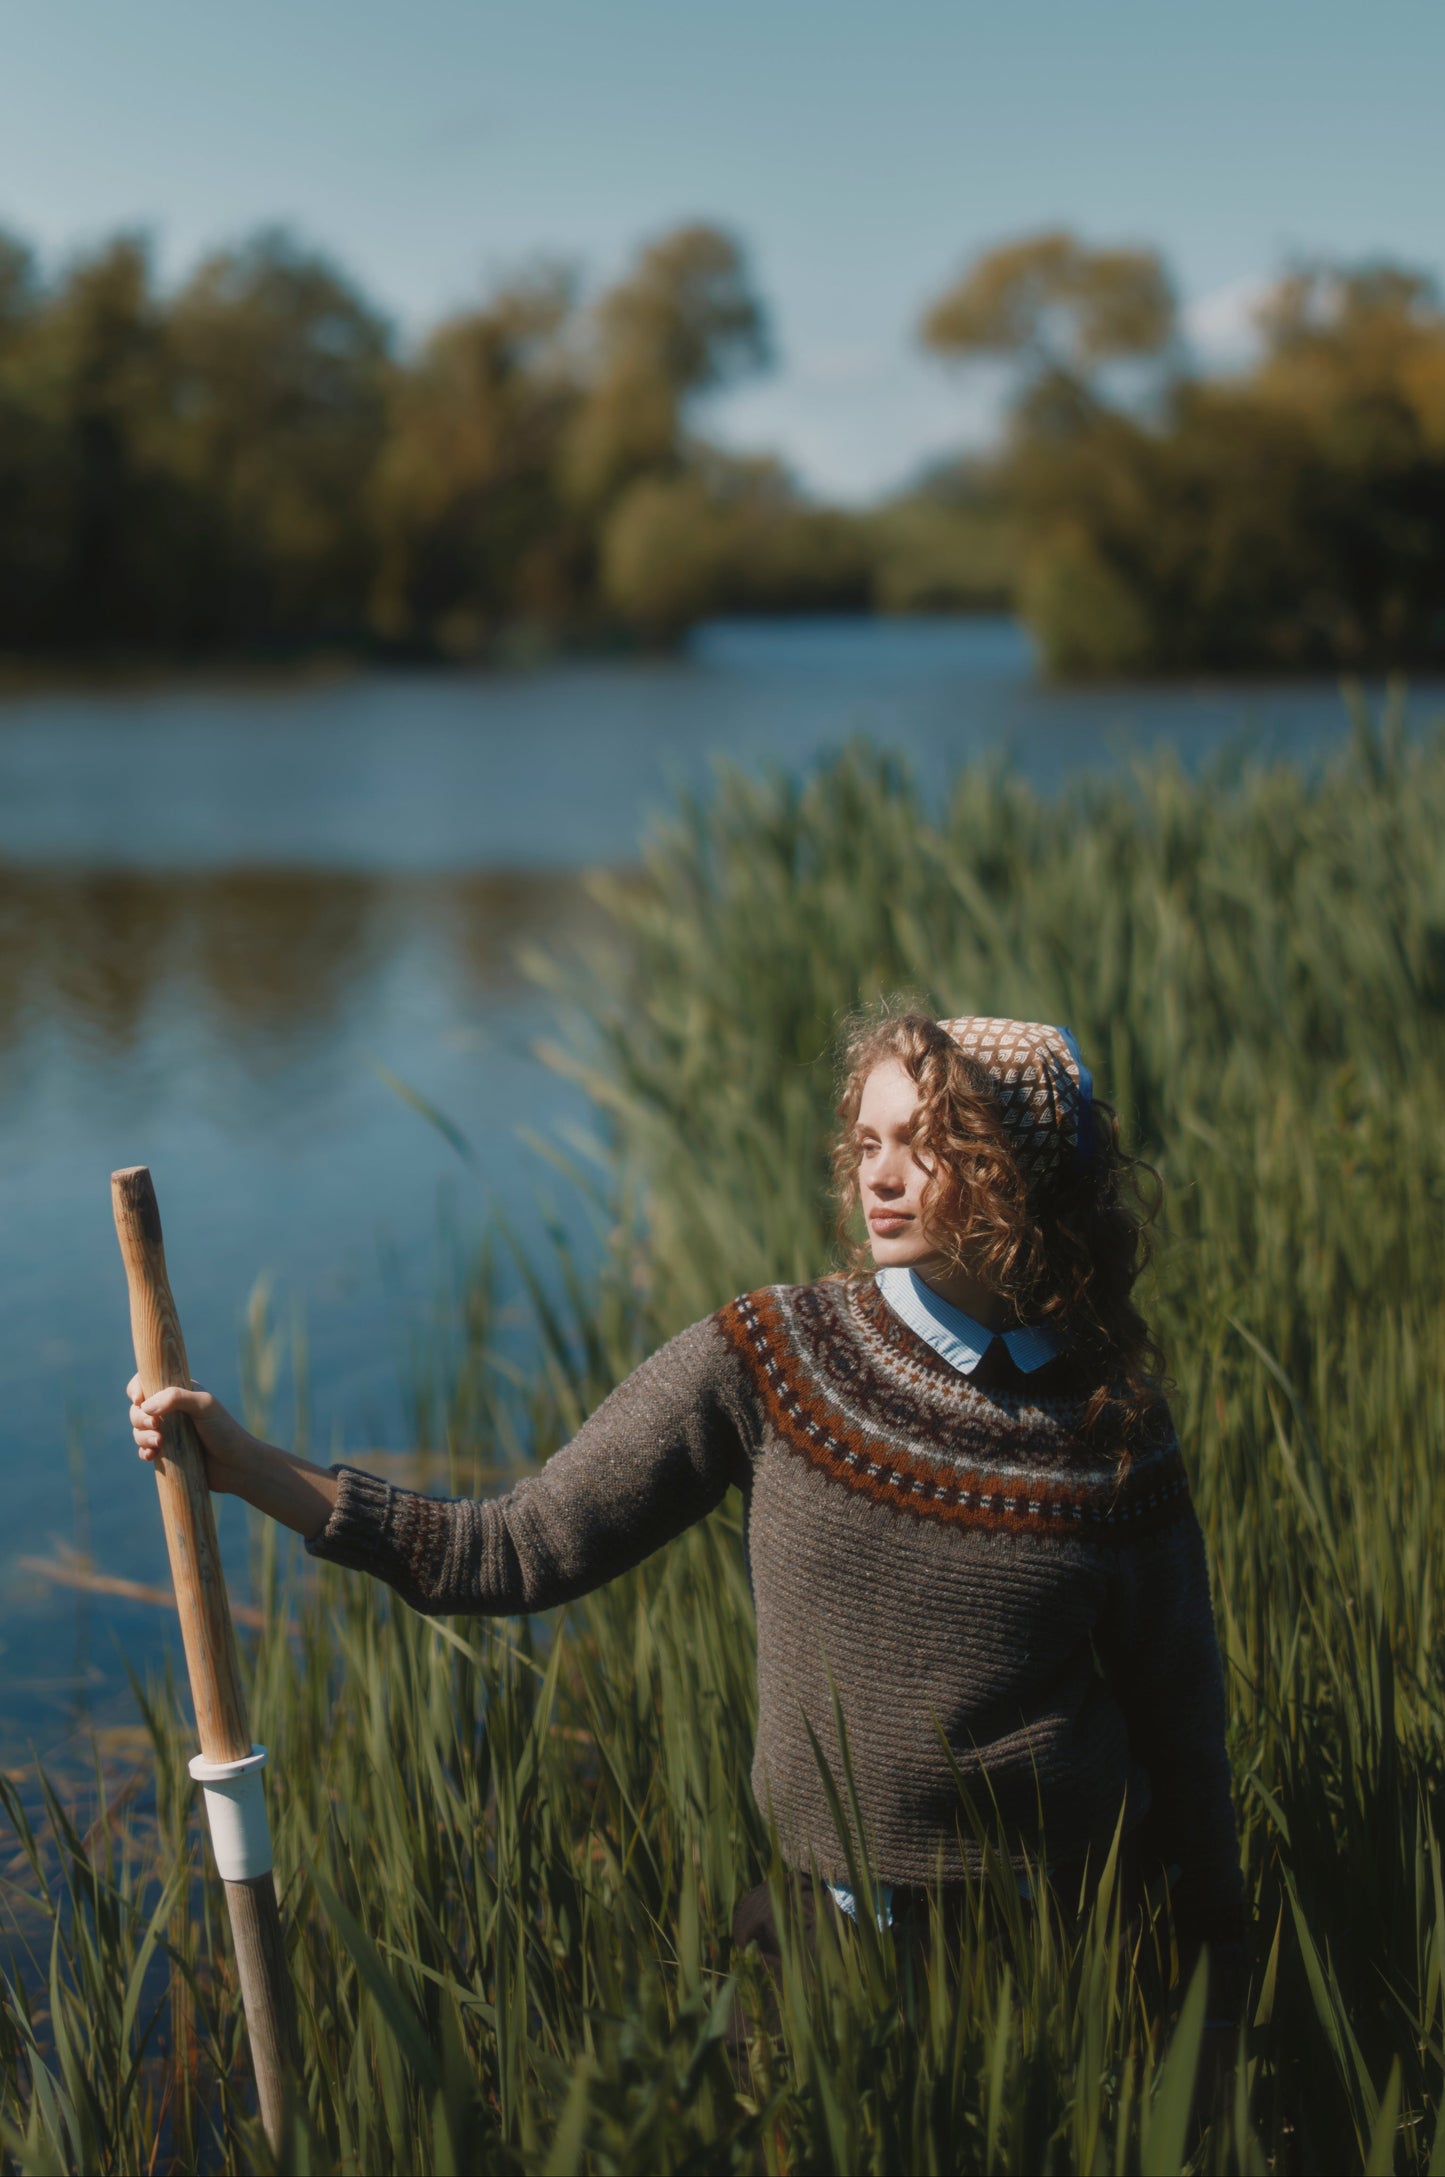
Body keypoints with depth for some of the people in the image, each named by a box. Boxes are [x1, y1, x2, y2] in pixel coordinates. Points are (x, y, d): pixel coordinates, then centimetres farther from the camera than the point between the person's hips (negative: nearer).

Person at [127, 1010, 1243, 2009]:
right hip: (828, 1932, 0)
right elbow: (515, 1551, -9)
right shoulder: (769, 1360, -7)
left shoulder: (1114, 1418, -4)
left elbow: (1180, 1718, 5)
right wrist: (246, 1463, -17)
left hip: (1067, 1947, 0)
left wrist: (1215, 1968, 8)